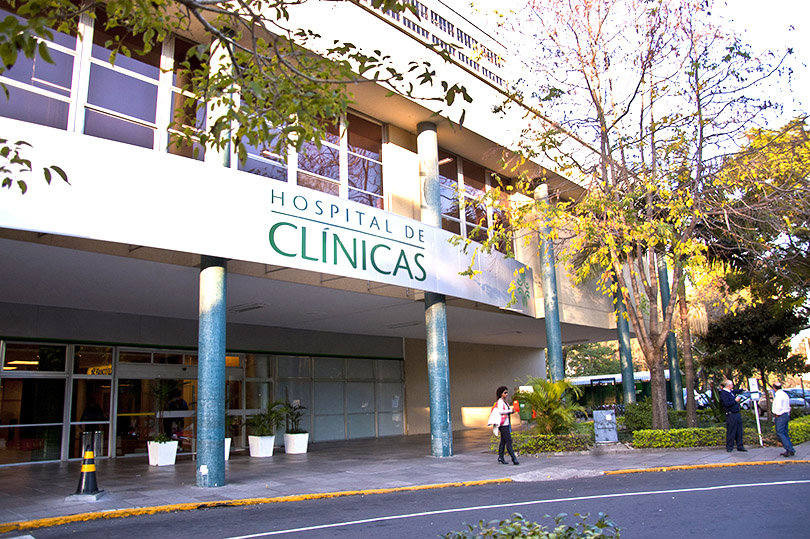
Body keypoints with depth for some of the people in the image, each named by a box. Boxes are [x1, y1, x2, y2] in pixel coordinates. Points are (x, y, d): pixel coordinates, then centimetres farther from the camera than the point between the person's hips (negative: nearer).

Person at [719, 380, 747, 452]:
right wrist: (735, 400, -15)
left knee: (739, 431, 11)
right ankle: (729, 447, 5)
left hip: (737, 414, 9)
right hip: (731, 415, -9)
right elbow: (727, 404, -24)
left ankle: (740, 446, 18)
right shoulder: (723, 393, -14)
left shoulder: (730, 392, 16)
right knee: (731, 432, -3)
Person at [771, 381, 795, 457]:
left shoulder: (778, 395, -17)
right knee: (785, 433, 11)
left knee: (780, 433, -10)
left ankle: (789, 449, -16)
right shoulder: (785, 394, 14)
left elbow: (778, 407, -22)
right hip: (786, 415, 10)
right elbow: (788, 406, 18)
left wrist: (776, 414, -7)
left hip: (780, 416, -10)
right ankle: (790, 450, 10)